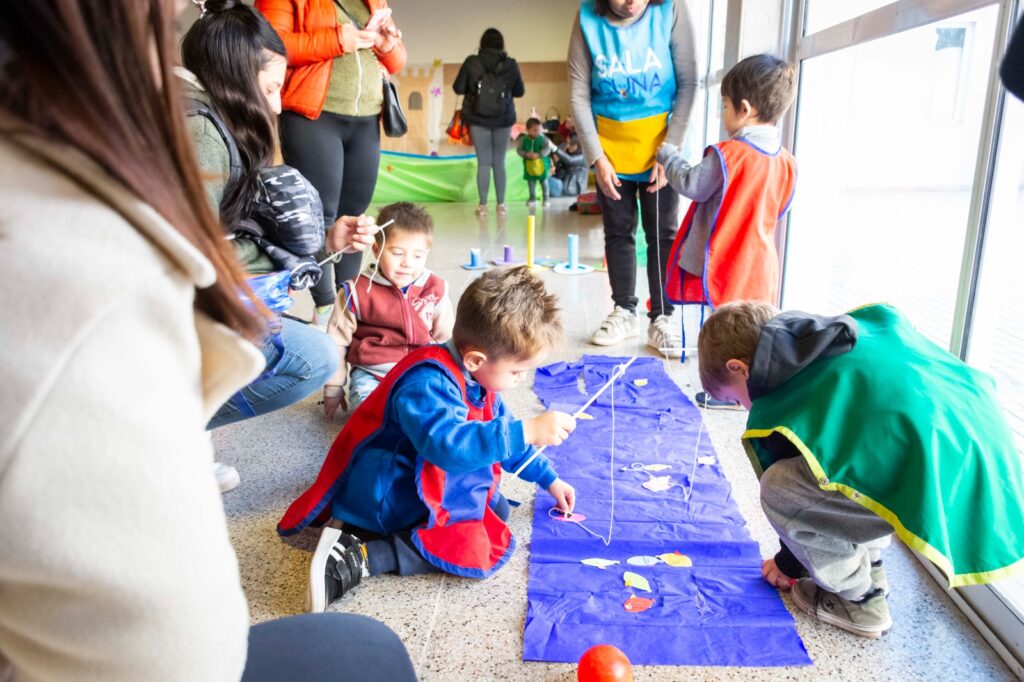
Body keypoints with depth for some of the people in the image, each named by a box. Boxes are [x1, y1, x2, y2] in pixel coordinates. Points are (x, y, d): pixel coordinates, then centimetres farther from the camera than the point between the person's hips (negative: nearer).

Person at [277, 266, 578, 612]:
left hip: (421, 484, 11)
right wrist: (528, 431, -42)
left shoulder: (474, 376, 4)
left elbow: (502, 436, 18)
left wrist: (548, 479, 19)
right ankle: (361, 557, -16)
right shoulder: (428, 384, -27)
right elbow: (449, 445, -43)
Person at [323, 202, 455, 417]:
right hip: (370, 374, -2)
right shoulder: (357, 292, -5)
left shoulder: (435, 290, 2)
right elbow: (337, 343, 4)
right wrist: (333, 389, 7)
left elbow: (445, 340, 15)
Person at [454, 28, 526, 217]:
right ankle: (501, 204, 13)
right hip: (503, 119, 1)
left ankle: (483, 205, 2)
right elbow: (520, 91, 6)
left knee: (483, 162, 3)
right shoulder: (511, 64, -3)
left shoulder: (471, 62, -5)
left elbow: (458, 88, -2)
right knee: (499, 162, 10)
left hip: (478, 119, -1)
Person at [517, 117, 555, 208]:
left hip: (542, 164, -2)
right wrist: (526, 154, -23)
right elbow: (518, 150, -6)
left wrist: (538, 154, -33)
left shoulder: (542, 139, -12)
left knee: (544, 181, 6)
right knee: (531, 182, 11)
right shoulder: (524, 139, -7)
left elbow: (547, 149, -21)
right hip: (529, 165, 2)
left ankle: (545, 198, 19)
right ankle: (532, 198, 24)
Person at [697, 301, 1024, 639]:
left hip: (946, 486, -9)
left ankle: (859, 599, 14)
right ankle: (870, 566, 33)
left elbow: (798, 491, 11)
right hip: (990, 452, 9)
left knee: (778, 488, -6)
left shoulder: (773, 413, -1)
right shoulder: (866, 323, 17)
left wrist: (791, 564, 32)